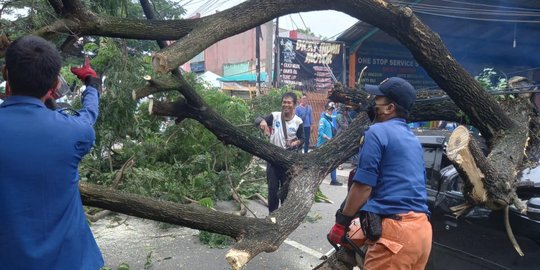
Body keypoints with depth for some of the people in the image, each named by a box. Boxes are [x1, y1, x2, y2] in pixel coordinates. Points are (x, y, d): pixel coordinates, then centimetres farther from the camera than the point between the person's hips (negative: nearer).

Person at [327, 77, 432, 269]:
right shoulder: (413, 139, 19)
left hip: (395, 230, -8)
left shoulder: (377, 132, -7)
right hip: (421, 228, 9)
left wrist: (341, 223, -2)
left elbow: (363, 187, -11)